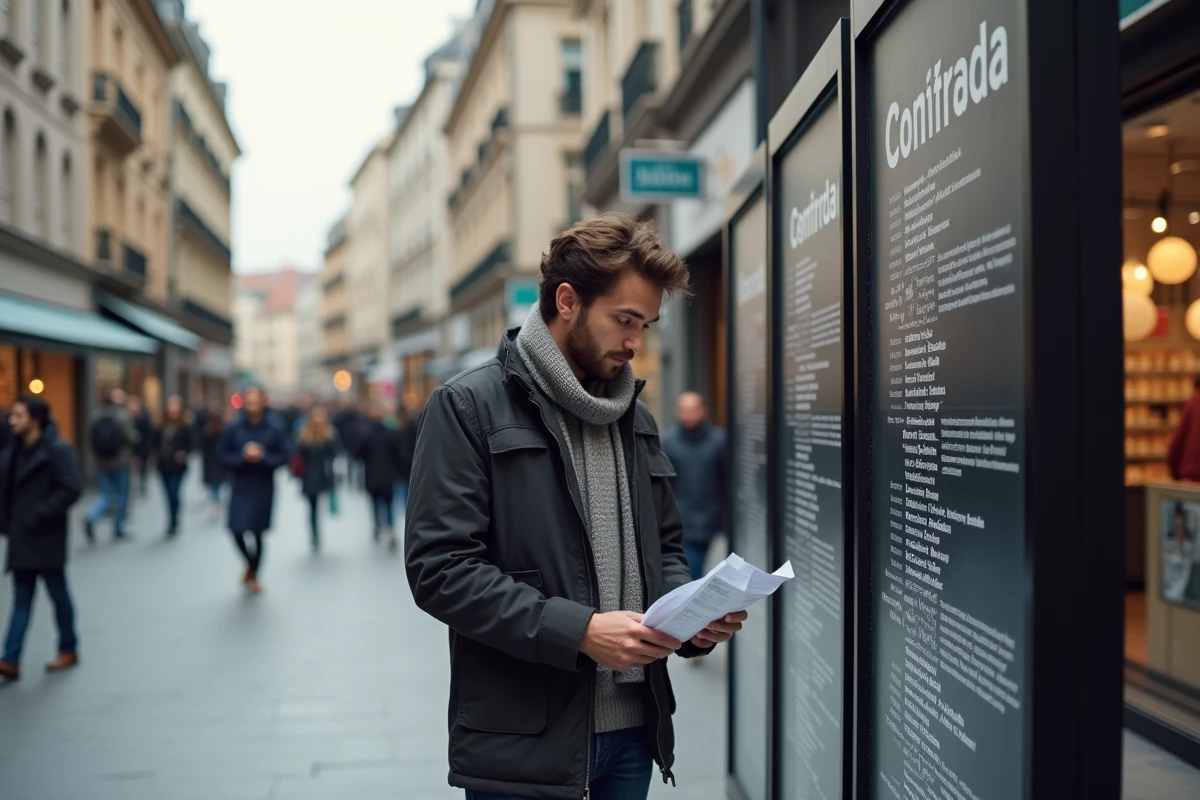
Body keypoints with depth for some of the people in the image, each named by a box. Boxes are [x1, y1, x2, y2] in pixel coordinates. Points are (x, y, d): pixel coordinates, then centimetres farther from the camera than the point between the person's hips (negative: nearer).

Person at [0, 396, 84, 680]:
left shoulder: (57, 450, -13)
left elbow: (72, 488, -19)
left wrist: (41, 515, -20)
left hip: (46, 538, -7)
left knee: (58, 594, 7)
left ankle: (68, 651, 21)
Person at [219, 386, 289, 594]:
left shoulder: (276, 430, -5)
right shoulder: (232, 429, -3)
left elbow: (282, 458, -3)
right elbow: (224, 458, -1)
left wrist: (262, 457, -19)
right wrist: (243, 456, -18)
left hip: (264, 488, 0)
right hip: (240, 487, 1)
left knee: (258, 533, 4)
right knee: (237, 530, -7)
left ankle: (254, 574, 27)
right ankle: (250, 563, 25)